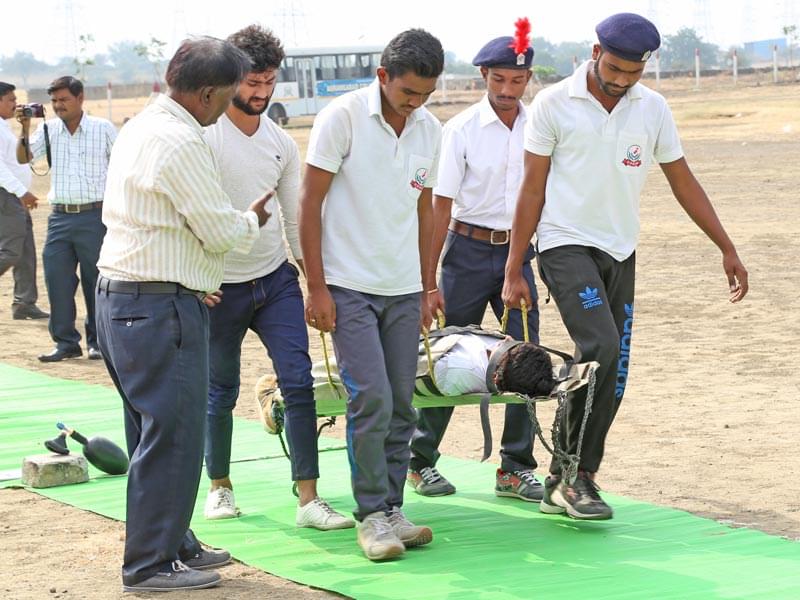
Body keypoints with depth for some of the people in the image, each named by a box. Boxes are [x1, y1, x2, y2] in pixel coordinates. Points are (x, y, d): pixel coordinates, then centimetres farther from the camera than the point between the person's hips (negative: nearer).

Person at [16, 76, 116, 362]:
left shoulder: (103, 129, 0)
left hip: (94, 216, -3)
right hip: (60, 217, 3)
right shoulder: (48, 129, 8)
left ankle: (98, 341, 13)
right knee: (57, 280, 1)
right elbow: (23, 158, 4)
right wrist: (25, 129, -11)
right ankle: (65, 342, 9)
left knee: (96, 280, 2)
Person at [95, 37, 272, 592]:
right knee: (171, 436, -4)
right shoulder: (182, 143, -18)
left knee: (157, 431, 18)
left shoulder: (140, 127, 14)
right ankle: (151, 566, 1)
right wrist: (253, 218, 6)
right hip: (160, 307, -11)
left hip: (120, 295, 11)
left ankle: (172, 544, 28)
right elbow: (222, 231, -16)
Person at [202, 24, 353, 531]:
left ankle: (309, 500, -6)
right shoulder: (203, 135, -9)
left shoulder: (282, 143, 6)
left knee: (299, 380, -7)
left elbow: (296, 221, 12)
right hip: (220, 286, -4)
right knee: (221, 391, 8)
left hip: (276, 280, 4)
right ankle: (219, 486, 28)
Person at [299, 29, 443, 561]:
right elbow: (311, 205, -8)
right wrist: (317, 288, -11)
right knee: (372, 399, -11)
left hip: (403, 290, 5)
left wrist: (427, 289, 16)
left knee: (401, 405, 6)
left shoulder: (430, 129, 6)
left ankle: (391, 510, 16)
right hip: (349, 287, -5)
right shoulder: (342, 118, -11)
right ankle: (373, 515, -1)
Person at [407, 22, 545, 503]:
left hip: (518, 251, 3)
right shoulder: (462, 130, -8)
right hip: (469, 250, -3)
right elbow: (440, 206, -8)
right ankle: (421, 462, 17)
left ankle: (516, 470, 8)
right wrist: (429, 280, -10)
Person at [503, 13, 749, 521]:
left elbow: (683, 182, 11)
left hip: (620, 252, 5)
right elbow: (533, 190, -3)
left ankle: (562, 485, 15)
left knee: (612, 377, 4)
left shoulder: (652, 108, 4)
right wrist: (514, 271, -5)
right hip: (566, 245, -5)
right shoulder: (553, 105, -7)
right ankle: (577, 475, -12)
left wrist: (728, 249, 7)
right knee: (602, 349, -23)